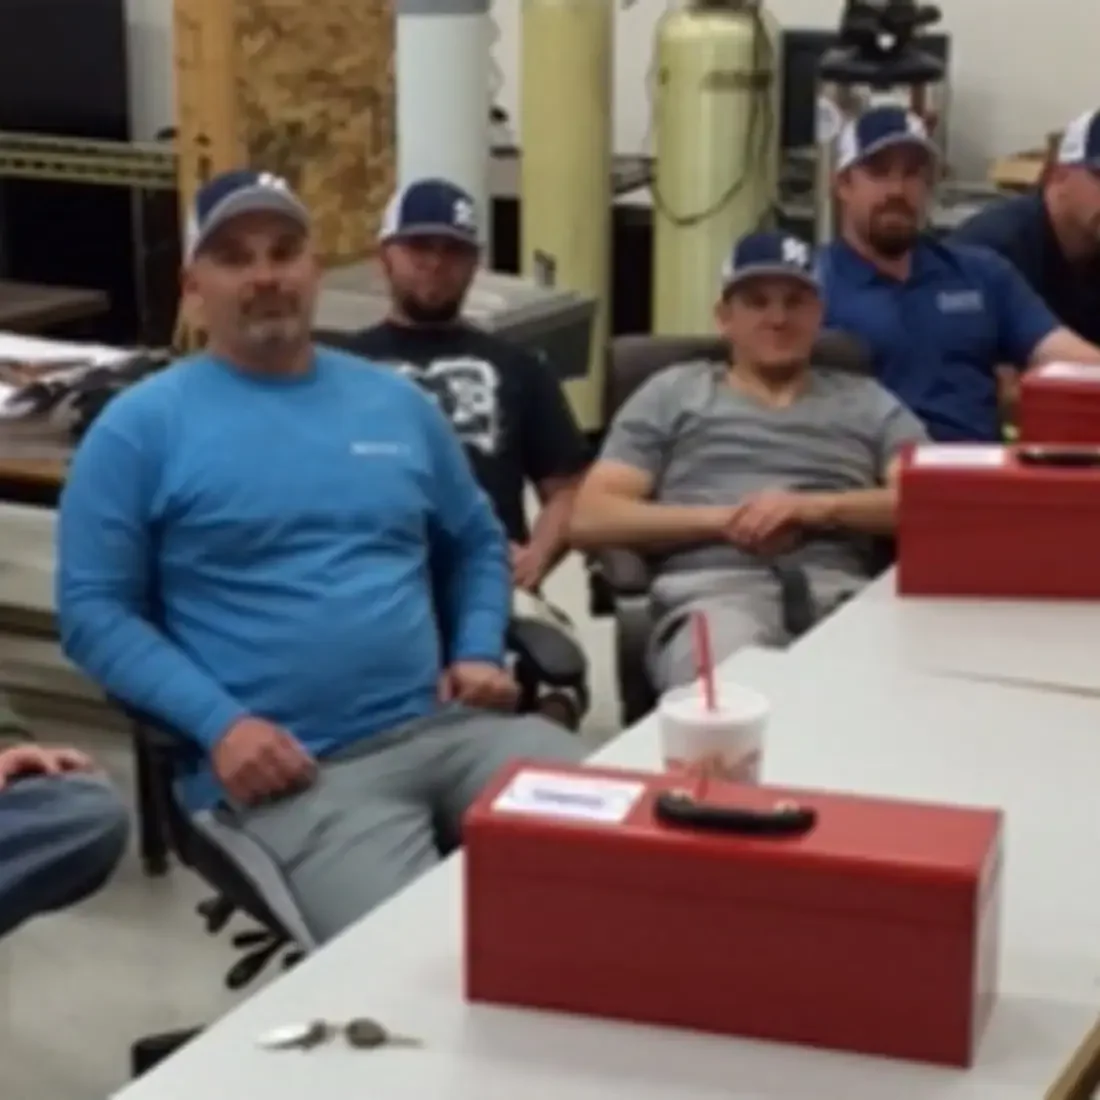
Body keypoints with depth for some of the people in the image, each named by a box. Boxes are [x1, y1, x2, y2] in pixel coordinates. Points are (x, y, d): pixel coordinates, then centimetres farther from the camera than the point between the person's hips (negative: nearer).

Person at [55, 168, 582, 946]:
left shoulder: (396, 402, 18)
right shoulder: (143, 427, 3)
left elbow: (477, 542, 28)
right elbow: (94, 611, -1)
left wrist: (480, 651, 8)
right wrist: (218, 723, -14)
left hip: (445, 725, 5)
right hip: (294, 770, -5)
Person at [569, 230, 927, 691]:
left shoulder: (868, 401, 27)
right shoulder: (673, 393, 23)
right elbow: (590, 518, 13)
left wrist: (817, 508, -5)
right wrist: (723, 520, -1)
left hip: (840, 591, 2)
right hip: (714, 589, -2)